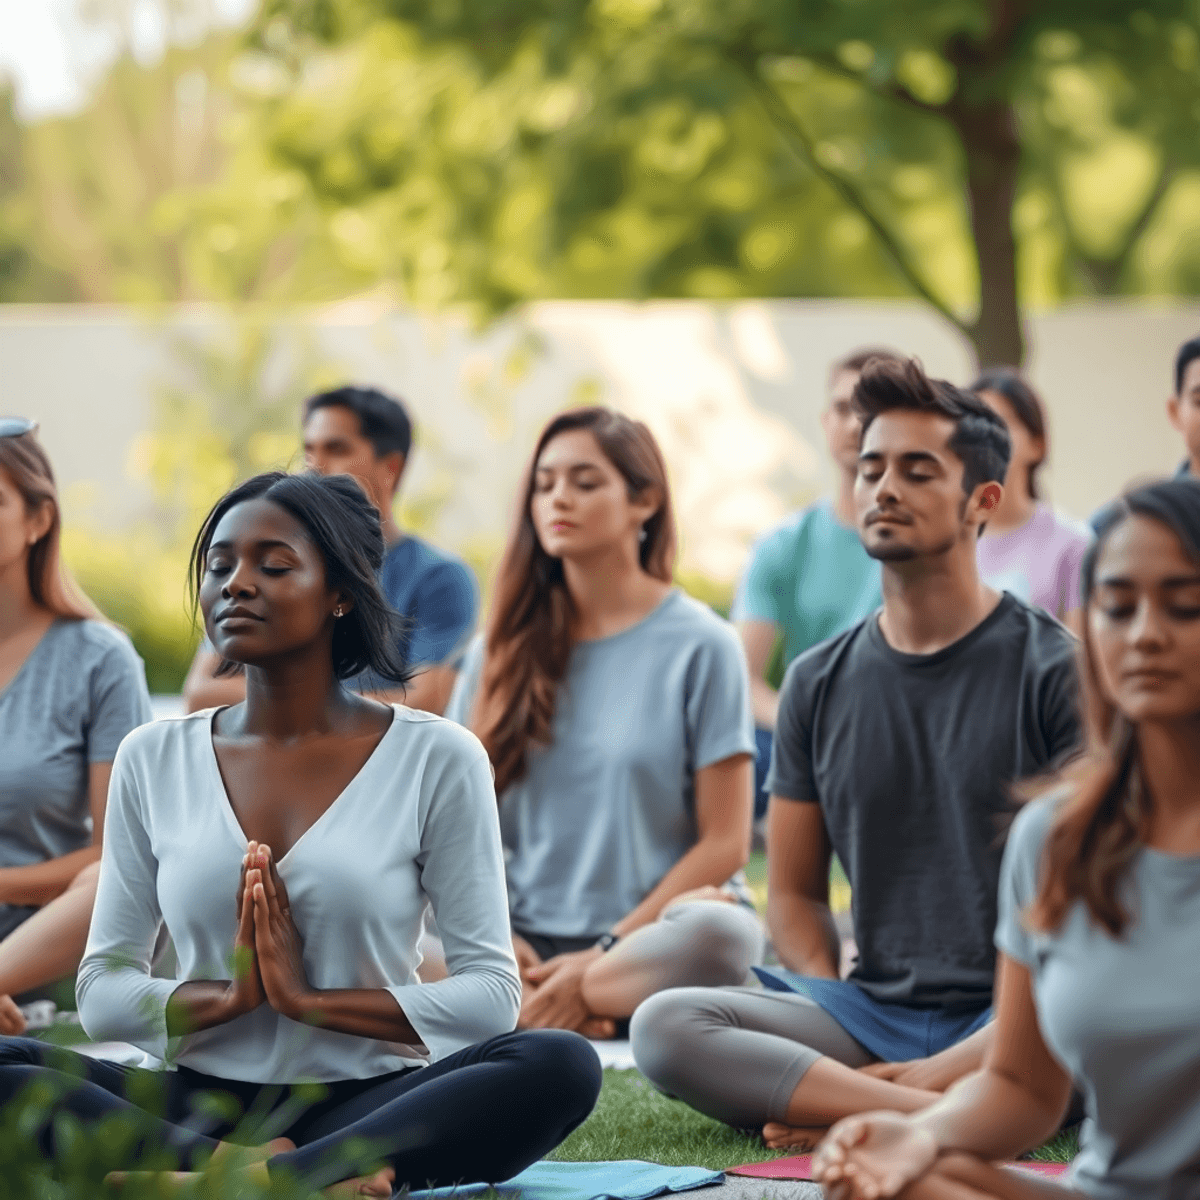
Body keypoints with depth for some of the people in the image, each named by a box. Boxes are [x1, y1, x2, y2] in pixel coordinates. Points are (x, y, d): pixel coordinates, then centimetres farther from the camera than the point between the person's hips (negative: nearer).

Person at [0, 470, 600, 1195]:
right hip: (196, 1106, 2)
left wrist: (310, 998, -13)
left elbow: (492, 993, -2)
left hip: (370, 1103, -2)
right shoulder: (154, 760, 9)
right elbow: (102, 992, 9)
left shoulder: (438, 759, 2)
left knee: (561, 1066, -31)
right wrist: (229, 995, -11)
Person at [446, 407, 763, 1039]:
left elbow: (725, 842, -4)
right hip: (528, 941, 2)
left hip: (644, 937, -2)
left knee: (720, 935, -38)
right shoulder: (502, 650, 13)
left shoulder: (699, 645, 1)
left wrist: (602, 955, -12)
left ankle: (515, 1011, -23)